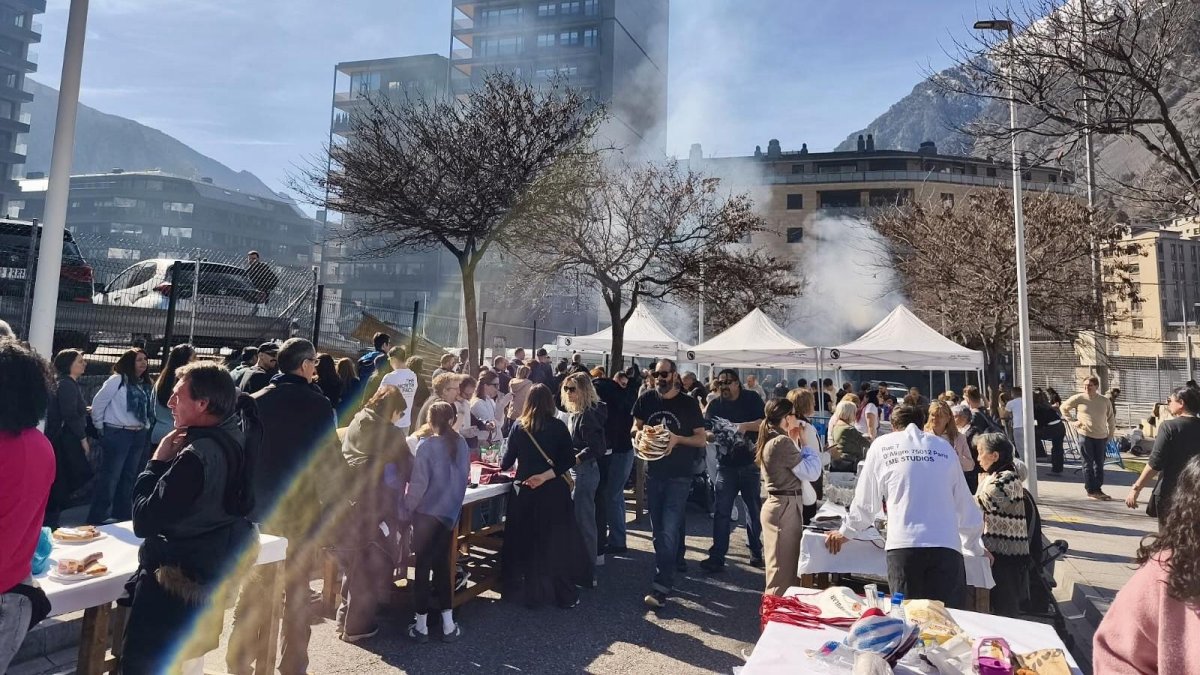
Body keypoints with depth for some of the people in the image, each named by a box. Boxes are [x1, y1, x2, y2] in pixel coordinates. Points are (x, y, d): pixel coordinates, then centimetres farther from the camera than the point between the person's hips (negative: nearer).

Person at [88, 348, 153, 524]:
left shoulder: (145, 384, 10)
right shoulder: (118, 380, -10)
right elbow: (98, 403, -8)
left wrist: (146, 427, 6)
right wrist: (100, 427, -3)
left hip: (139, 436, 7)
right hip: (117, 434, -7)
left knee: (129, 477, 15)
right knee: (109, 478, -1)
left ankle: (122, 515, 26)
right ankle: (97, 519, 8)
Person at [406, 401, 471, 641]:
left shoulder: (426, 445, -15)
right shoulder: (461, 444, -1)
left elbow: (419, 483, -16)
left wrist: (407, 507, -4)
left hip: (427, 513, -4)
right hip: (451, 512, 4)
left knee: (423, 565, 8)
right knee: (442, 564, 15)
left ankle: (421, 625, 16)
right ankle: (448, 624, 17)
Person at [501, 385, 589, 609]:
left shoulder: (518, 427, -1)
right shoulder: (558, 426, -4)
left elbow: (508, 460, 6)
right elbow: (569, 459, -12)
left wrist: (502, 467, 26)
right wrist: (545, 476, -13)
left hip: (526, 491, 1)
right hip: (553, 491, -1)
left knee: (525, 541, 13)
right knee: (558, 541, 8)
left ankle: (529, 593, 21)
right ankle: (565, 595, 15)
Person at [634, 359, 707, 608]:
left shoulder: (689, 404, -7)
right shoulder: (646, 399, 1)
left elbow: (701, 440, -4)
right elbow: (634, 428, 12)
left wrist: (677, 439, -21)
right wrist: (642, 431, -11)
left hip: (679, 476, -4)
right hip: (653, 473, 4)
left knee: (669, 530, -11)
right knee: (658, 529, 15)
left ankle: (661, 586, -9)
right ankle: (674, 562, 38)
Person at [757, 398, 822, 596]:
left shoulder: (770, 440, 12)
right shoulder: (782, 442, -18)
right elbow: (811, 472, -16)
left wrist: (794, 442, 17)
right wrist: (807, 444, -5)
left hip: (775, 503, 10)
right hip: (786, 507, -10)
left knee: (778, 568, 18)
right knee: (784, 570, -4)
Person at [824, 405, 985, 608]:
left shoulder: (882, 445, 12)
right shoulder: (944, 447, 17)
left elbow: (866, 501, 16)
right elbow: (964, 503, 23)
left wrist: (846, 532, 31)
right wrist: (975, 546, 38)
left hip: (903, 546, -1)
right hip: (946, 546, 2)